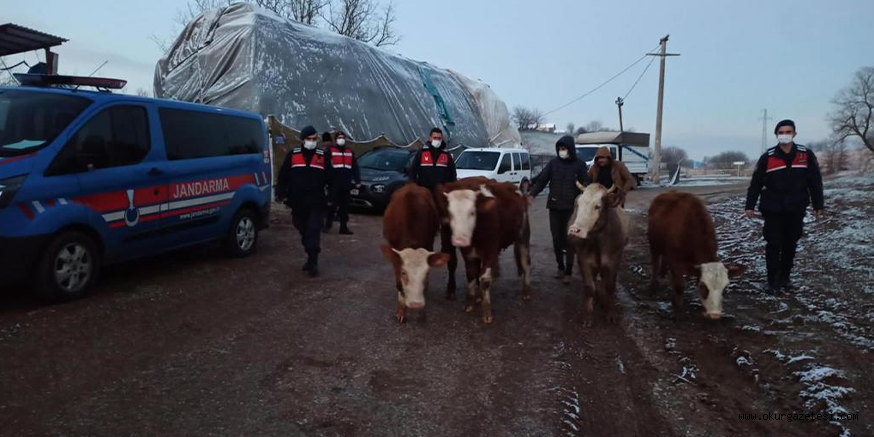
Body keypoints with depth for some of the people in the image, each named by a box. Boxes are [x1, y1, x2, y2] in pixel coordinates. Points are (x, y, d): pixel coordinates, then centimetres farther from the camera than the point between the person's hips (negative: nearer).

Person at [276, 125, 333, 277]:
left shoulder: (323, 156, 5)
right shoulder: (292, 155, 5)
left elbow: (330, 178, 9)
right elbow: (283, 176, 5)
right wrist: (281, 194, -1)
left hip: (317, 203, -2)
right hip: (298, 203, 2)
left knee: (313, 233, -8)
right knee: (304, 233, 13)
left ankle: (313, 262, -6)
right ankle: (311, 258, 27)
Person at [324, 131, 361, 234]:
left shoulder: (349, 153, 18)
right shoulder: (329, 151, -1)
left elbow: (355, 168, 17)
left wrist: (357, 181, 10)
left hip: (346, 185, 5)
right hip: (334, 184, -5)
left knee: (345, 206, 7)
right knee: (332, 205, -2)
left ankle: (344, 227, 13)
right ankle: (328, 225, 10)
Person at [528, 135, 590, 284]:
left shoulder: (579, 165, -1)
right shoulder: (553, 163, 4)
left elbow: (585, 186, -4)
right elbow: (541, 180, -1)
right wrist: (531, 194, -15)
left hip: (571, 208, -3)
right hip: (554, 207, 3)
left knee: (569, 240, 0)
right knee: (556, 239, 10)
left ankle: (568, 272, 8)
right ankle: (560, 267, 26)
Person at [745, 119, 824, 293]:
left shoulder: (806, 155, -1)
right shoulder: (767, 157, -5)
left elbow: (815, 181, 4)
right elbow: (756, 183, -2)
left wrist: (818, 205, 4)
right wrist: (750, 205, -4)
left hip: (796, 210, 2)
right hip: (772, 210, -2)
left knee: (790, 245, 11)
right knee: (773, 245, -2)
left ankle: (785, 277, 24)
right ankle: (772, 280, 6)